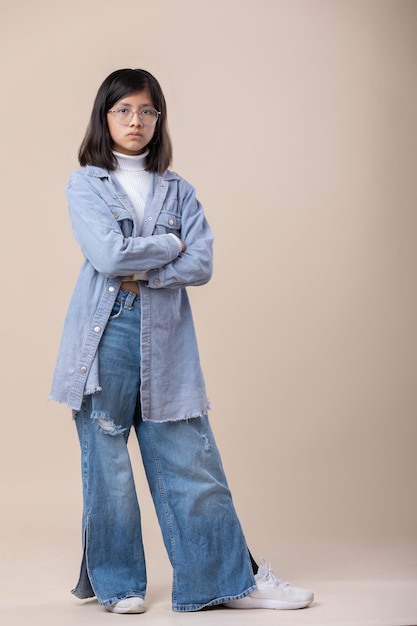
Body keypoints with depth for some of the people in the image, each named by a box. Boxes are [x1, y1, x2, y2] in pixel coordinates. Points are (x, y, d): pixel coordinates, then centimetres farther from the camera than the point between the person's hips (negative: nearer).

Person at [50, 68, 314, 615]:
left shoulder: (178, 191, 14)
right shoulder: (85, 184, 5)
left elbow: (202, 264, 0)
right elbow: (107, 253, -12)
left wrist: (139, 271, -10)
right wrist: (169, 245, -2)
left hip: (165, 339, 2)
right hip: (105, 336, -2)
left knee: (191, 462, 3)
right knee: (107, 462, 3)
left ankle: (230, 580, 11)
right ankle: (116, 582, 17)